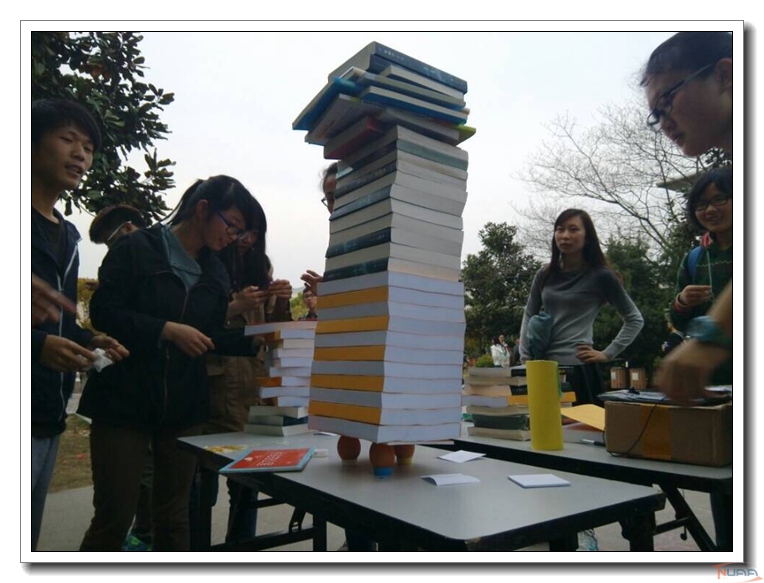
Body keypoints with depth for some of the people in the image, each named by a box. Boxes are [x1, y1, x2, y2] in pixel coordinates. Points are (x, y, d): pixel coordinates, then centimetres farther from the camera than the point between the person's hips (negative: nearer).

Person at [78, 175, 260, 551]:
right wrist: (167, 330, -21)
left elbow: (214, 336, 10)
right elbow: (103, 312, -12)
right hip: (125, 401, -4)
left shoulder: (215, 272, 11)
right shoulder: (136, 249, -5)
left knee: (174, 517, 12)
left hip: (184, 407, 5)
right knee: (114, 518, 1)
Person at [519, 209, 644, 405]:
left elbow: (634, 319, 5)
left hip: (578, 367, -4)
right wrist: (525, 357, 7)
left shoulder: (601, 276, -1)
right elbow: (529, 317, 17)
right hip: (543, 366, 4)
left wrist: (607, 354, -2)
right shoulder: (545, 275, 10)